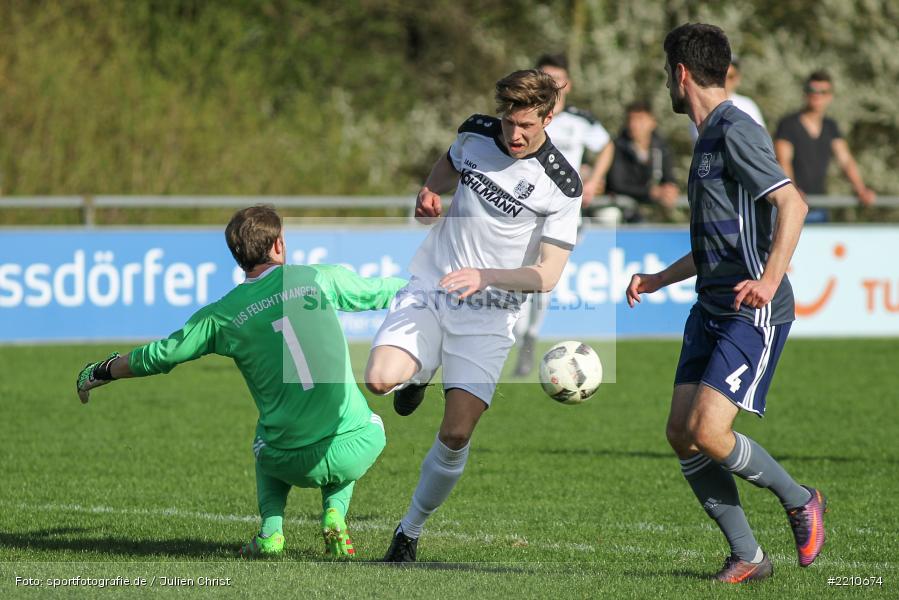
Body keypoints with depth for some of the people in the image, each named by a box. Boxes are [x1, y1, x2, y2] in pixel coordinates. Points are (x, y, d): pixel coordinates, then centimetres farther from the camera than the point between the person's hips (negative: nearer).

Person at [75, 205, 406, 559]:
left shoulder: (222, 316, 2)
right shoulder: (319, 278, 2)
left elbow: (159, 356, 11)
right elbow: (385, 292, 17)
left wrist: (99, 373, 29)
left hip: (295, 464, 1)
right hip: (359, 448, -1)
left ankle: (270, 531, 15)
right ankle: (334, 515, 12)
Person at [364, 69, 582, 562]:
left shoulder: (562, 186, -12)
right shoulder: (475, 133, 0)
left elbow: (546, 276, -13)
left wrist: (486, 276, -28)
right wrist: (429, 192, 4)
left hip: (488, 315, -2)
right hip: (427, 292, 3)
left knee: (456, 434, -14)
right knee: (379, 380, -24)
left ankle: (411, 531, 8)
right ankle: (415, 376, 14)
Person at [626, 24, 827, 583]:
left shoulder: (737, 132, -12)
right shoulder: (709, 137, 19)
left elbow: (792, 204, -24)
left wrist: (771, 278, -34)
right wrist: (660, 279, 32)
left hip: (754, 312, -10)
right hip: (712, 308, 10)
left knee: (707, 432, -17)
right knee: (682, 433, 1)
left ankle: (800, 501, 7)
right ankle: (748, 557, 8)